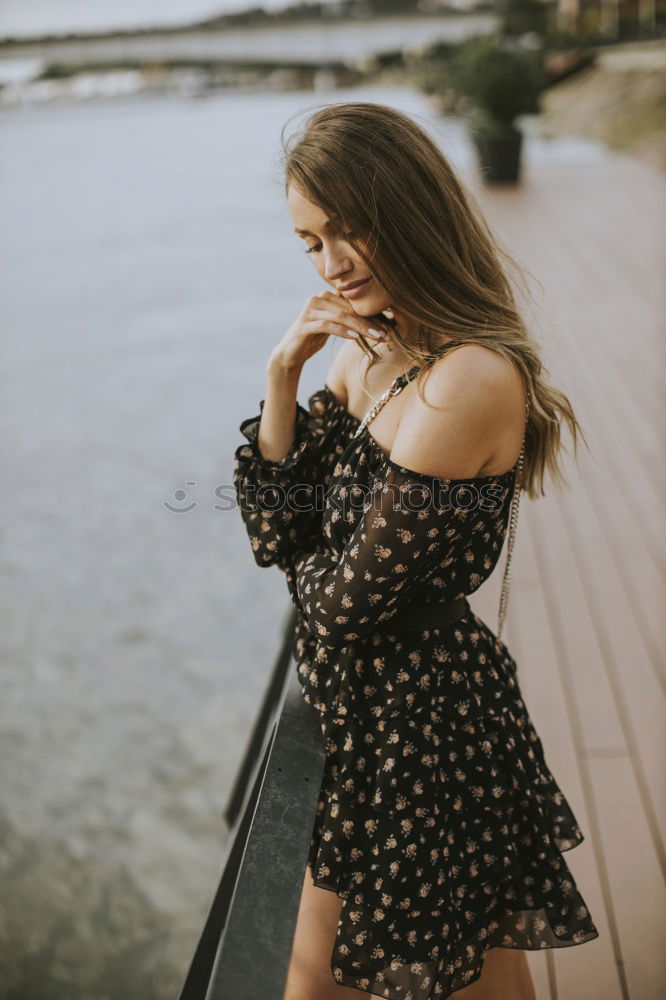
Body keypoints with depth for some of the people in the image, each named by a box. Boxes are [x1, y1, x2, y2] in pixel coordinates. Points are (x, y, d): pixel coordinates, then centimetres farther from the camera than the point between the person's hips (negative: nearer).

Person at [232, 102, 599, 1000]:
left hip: (419, 714, -8)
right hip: (363, 699, 8)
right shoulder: (368, 347, 2)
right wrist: (282, 377, -10)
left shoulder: (471, 377, -25)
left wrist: (309, 571, 1)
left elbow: (349, 599, -21)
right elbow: (277, 534, -1)